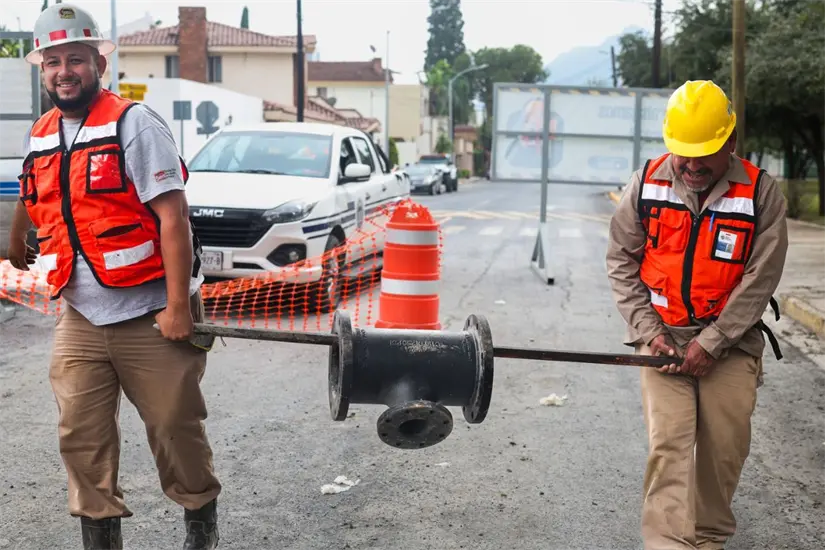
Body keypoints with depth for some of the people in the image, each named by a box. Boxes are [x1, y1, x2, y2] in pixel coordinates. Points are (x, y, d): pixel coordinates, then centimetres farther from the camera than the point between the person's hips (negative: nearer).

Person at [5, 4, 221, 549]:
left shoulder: (135, 123, -10)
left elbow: (173, 218, -16)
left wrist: (178, 308, -20)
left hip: (151, 318, -5)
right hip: (80, 320, 5)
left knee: (175, 428, 6)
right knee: (81, 437, 5)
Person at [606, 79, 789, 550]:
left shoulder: (762, 193, -10)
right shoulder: (647, 183, -4)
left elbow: (758, 281, -10)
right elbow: (621, 262, 2)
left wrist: (710, 344, -13)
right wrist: (648, 332, -5)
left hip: (731, 339, 0)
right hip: (664, 336, 1)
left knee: (725, 445, 2)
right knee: (668, 440, -9)